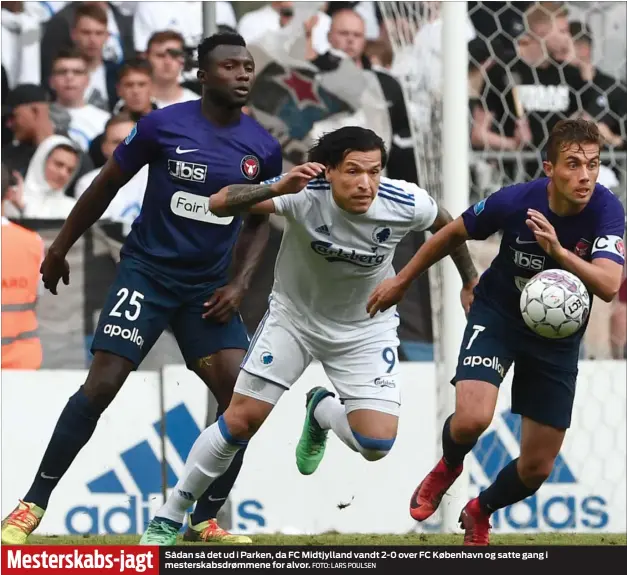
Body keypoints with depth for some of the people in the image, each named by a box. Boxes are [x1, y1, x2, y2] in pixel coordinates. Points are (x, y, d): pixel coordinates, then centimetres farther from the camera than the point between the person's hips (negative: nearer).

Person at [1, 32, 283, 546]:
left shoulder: (263, 148, 0)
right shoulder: (164, 125, -10)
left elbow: (259, 221, 14)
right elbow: (107, 185, 3)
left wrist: (240, 283, 0)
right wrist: (60, 248, 9)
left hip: (208, 287, 4)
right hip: (147, 271, -4)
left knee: (242, 397, -9)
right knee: (101, 385, -14)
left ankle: (204, 522, 4)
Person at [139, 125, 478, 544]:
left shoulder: (406, 203, -25)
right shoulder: (305, 193, -30)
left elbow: (445, 224, 0)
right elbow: (220, 203, -40)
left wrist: (470, 280, 11)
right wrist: (278, 189, -56)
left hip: (366, 328, 1)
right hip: (294, 316, -1)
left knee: (377, 443, -13)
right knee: (241, 420, -5)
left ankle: (322, 411, 24)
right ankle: (169, 518, 15)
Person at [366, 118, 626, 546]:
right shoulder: (515, 201, -24)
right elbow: (454, 233, -4)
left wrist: (558, 250, -51)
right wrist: (403, 280, 7)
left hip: (558, 337, 2)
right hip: (498, 315, -2)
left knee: (538, 467, 5)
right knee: (472, 419, -28)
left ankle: (480, 513, 39)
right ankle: (448, 468, 10)